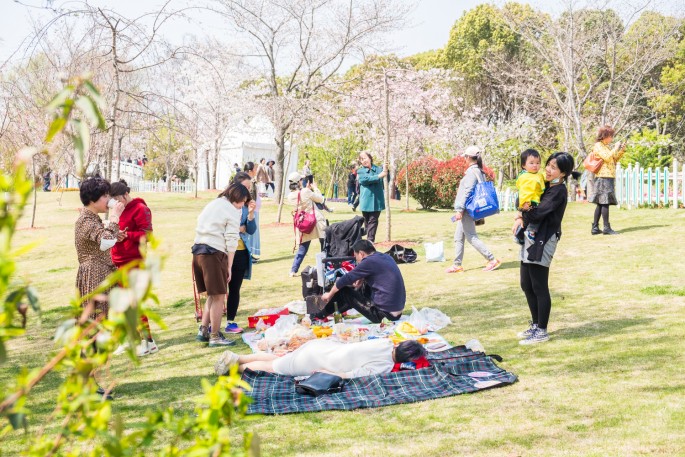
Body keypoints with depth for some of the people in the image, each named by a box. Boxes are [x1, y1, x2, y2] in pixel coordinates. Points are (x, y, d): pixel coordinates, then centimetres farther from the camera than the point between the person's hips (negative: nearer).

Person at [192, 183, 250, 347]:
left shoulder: (211, 204, 21)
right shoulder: (233, 211, -3)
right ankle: (215, 337, 4)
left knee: (213, 295, 18)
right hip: (214, 253, -8)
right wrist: (229, 267, -3)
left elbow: (200, 226, 15)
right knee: (219, 297, 0)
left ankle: (203, 331, 16)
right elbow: (231, 241, -6)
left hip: (198, 251, 8)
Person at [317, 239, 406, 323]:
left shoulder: (369, 262, -13)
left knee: (344, 291, 1)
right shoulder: (386, 257, 10)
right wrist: (362, 280, 10)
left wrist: (330, 295, 10)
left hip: (385, 314, -9)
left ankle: (322, 315, 21)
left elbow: (346, 279, -4)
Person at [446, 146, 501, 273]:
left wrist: (460, 209, -21)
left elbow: (467, 192, -21)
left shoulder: (472, 172, -16)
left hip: (467, 210, -10)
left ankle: (492, 260, -6)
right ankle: (457, 265, 15)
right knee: (458, 238, 12)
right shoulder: (479, 171, 13)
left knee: (471, 237, -7)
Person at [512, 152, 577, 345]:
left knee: (539, 287, -3)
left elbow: (538, 213, -21)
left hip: (543, 242, -9)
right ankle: (535, 325, 28)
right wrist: (521, 217, -6)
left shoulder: (559, 191, -12)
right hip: (531, 239, 9)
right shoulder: (546, 186, 15)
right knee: (527, 285, 15)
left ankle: (542, 331, 7)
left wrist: (521, 216, -3)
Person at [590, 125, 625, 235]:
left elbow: (614, 160, 28)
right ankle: (606, 228, -12)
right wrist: (615, 148, -10)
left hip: (608, 178, 10)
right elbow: (607, 157, -19)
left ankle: (595, 228, 7)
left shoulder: (605, 147, 23)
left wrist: (622, 150, 16)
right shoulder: (598, 146, -7)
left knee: (600, 204, 7)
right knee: (605, 202, -11)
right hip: (603, 178, -10)